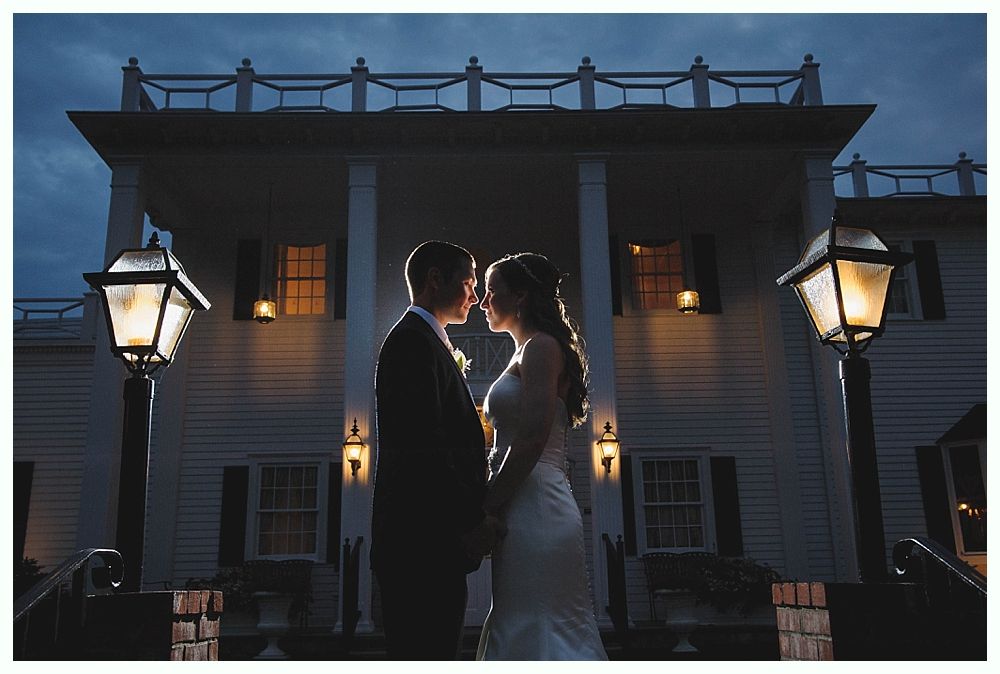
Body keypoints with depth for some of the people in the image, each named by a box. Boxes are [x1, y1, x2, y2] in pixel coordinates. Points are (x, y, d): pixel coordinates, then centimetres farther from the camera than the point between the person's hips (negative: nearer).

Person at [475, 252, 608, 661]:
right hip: (525, 511, 10)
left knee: (536, 636, -7)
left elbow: (532, 439, -18)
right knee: (520, 633, 12)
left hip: (535, 511, -10)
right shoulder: (527, 352, 22)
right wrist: (491, 509, 16)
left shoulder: (540, 347, -7)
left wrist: (486, 510, -15)